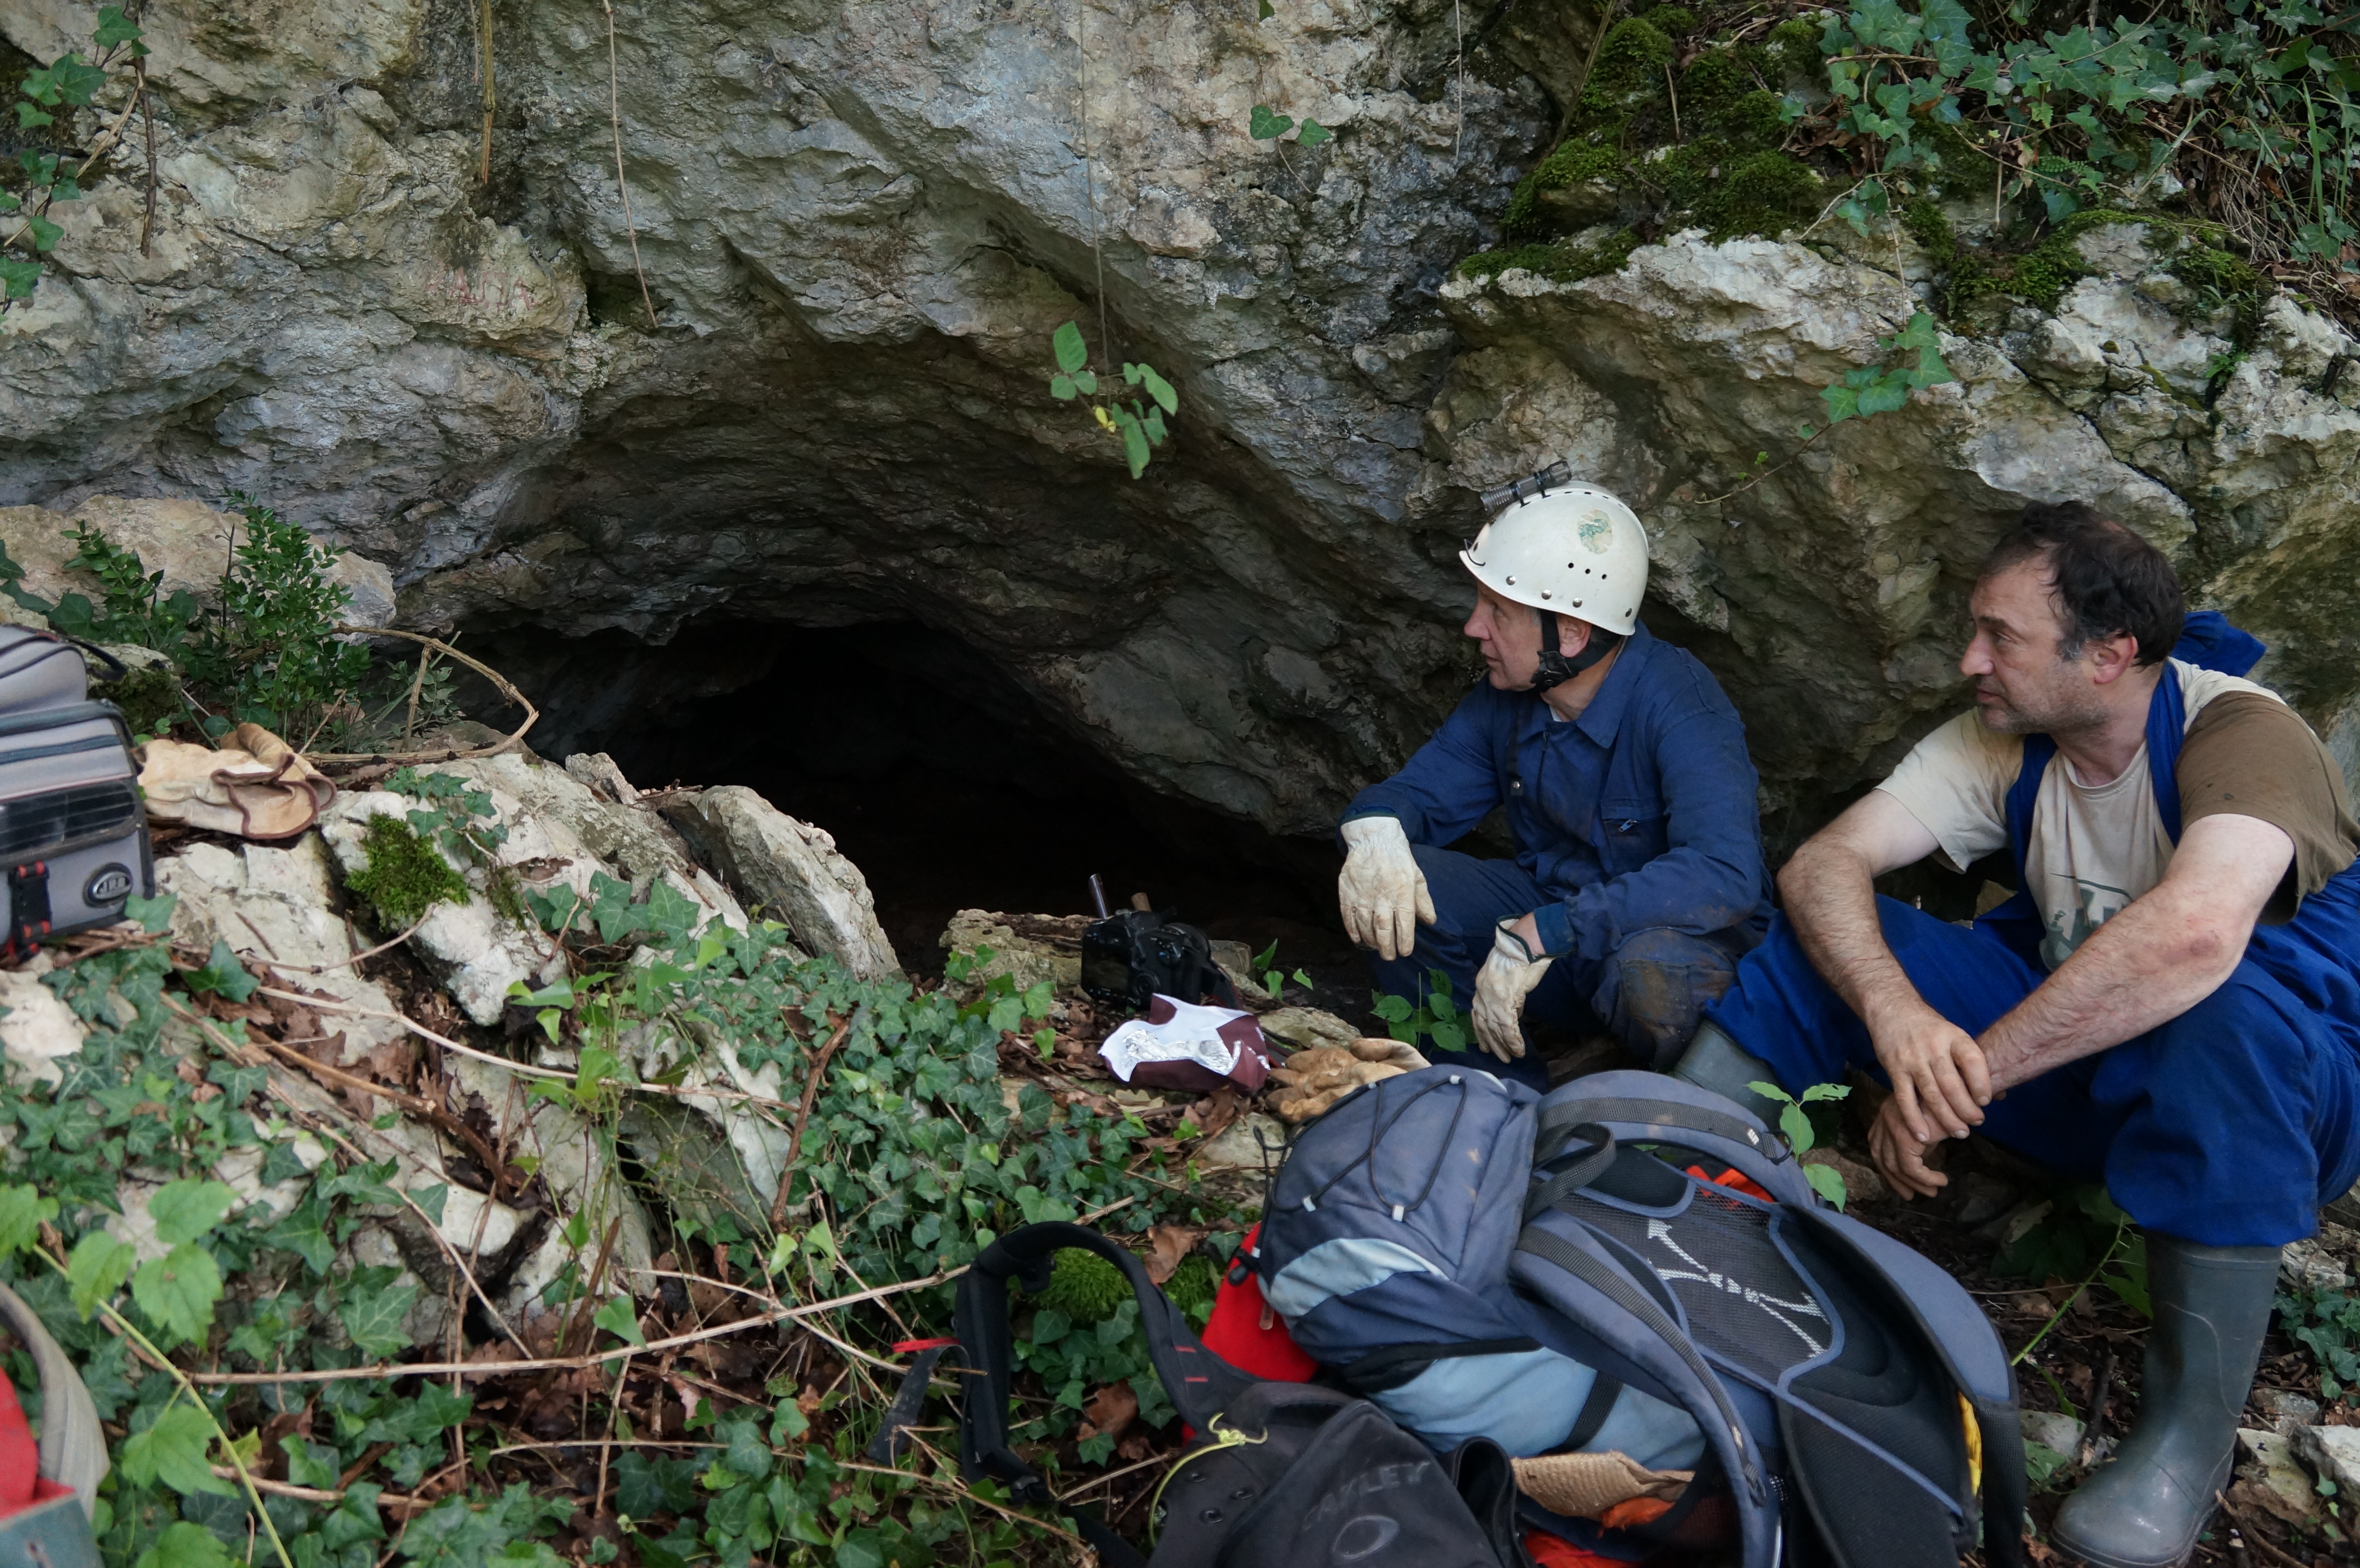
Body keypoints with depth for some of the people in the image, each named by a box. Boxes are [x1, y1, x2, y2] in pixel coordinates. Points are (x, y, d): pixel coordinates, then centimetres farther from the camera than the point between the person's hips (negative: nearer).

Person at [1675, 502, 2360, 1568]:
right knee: (1825, 937, -9)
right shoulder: (2005, 743, -5)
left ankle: (2191, 1430, -28)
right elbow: (1822, 862, -15)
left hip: (2272, 1085, -5)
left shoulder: (2241, 732, -24)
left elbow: (2196, 932, -44)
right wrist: (1896, 1015, -36)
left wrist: (1962, 1077, -39)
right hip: (2083, 1066, 6)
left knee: (2221, 1010, -40)